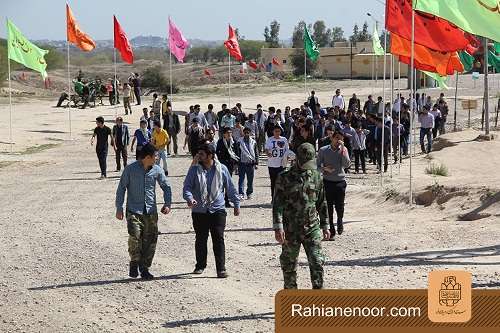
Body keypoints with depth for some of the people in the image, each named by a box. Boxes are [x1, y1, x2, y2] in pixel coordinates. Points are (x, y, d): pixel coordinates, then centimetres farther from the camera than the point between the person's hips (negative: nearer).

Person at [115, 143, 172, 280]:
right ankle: (134, 263, 1)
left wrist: (167, 204, 4)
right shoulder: (130, 169, -3)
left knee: (151, 240, 1)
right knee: (135, 235, -21)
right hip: (133, 210, -3)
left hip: (151, 211, 4)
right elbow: (121, 188, 2)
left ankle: (144, 268, 17)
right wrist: (119, 208, -3)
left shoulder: (157, 170, 6)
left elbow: (166, 186, 17)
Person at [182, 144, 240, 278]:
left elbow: (230, 188, 10)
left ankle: (221, 268, -4)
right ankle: (200, 265, 27)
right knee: (200, 239, 11)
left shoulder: (222, 169, 2)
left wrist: (236, 204, 12)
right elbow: (187, 186, -3)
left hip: (217, 210, -1)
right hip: (199, 211, 1)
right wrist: (189, 198, -24)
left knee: (218, 238, -7)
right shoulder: (194, 169, 1)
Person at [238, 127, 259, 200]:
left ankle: (249, 194, 20)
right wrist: (237, 162, -1)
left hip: (251, 163, 2)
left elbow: (256, 153, 10)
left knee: (250, 180, 9)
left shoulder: (253, 142, 6)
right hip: (242, 163, -2)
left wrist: (256, 163, 5)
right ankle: (241, 194, -10)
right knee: (241, 179, -8)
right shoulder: (239, 142, 1)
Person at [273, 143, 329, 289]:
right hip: (291, 229, -2)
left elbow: (321, 204, 16)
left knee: (317, 262, -6)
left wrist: (325, 226, 15)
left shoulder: (316, 177, 8)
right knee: (289, 265, 6)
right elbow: (277, 204, -8)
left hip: (312, 227, 2)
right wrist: (278, 227, -18)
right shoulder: (285, 178, -4)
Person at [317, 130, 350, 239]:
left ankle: (340, 221, 32)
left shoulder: (343, 150, 2)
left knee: (339, 207, 1)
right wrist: (325, 169, -16)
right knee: (329, 208, 1)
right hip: (327, 182, 0)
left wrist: (342, 149, -16)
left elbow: (346, 165, -12)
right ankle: (331, 231, 12)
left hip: (340, 182, 0)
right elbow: (317, 166, 4)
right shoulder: (323, 150, 0)